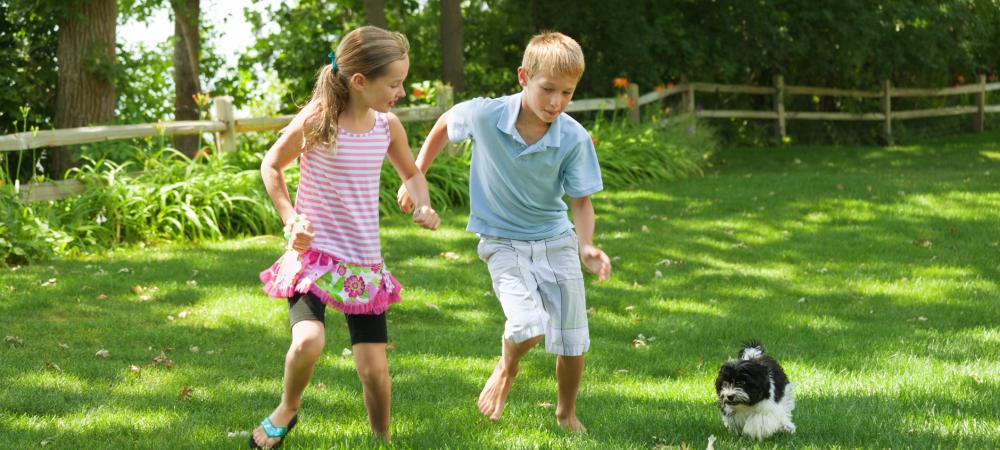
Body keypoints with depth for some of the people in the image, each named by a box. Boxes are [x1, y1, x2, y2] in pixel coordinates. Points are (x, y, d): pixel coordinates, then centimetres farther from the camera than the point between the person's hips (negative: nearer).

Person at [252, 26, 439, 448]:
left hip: (364, 264, 4)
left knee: (375, 370, 0)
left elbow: (411, 173, 18)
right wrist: (290, 218, -9)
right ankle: (287, 411, 2)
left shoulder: (387, 126, -1)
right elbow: (272, 166, 2)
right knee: (308, 342, -28)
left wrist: (423, 206, -2)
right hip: (313, 255, -4)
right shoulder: (315, 120, -14)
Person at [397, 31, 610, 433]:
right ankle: (506, 370, 13)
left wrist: (586, 247, -27)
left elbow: (581, 201, -9)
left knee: (573, 343, 6)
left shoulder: (574, 139, -18)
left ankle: (566, 413, 34)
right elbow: (444, 126, 2)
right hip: (503, 241, -2)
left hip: (555, 240, 2)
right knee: (529, 327, -23)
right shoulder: (484, 115, -20)